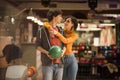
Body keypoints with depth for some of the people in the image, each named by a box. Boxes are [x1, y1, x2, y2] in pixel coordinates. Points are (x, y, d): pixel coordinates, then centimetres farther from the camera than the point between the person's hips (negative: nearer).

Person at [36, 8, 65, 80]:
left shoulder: (61, 31, 14)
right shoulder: (42, 30, 0)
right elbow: (38, 46, 1)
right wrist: (47, 52, -16)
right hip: (47, 63, -5)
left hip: (59, 63, 5)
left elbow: (64, 44, 17)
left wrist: (63, 51, -6)